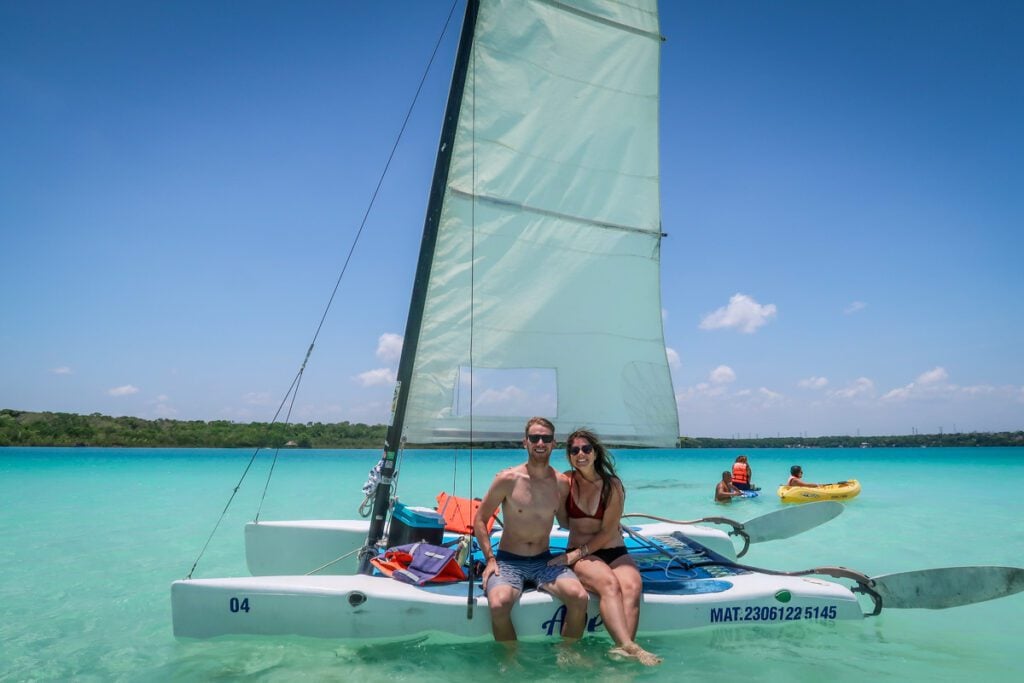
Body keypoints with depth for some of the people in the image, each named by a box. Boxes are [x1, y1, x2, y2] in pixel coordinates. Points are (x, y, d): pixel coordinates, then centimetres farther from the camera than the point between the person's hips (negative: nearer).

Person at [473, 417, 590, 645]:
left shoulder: (561, 485, 1)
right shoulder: (508, 479, -9)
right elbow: (479, 519, -1)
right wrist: (490, 559, -10)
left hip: (545, 561, 3)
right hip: (508, 560, -3)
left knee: (580, 597, -23)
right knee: (498, 604, -32)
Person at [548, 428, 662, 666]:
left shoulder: (613, 485, -1)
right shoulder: (565, 481, 2)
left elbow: (608, 532, -6)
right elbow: (564, 521, 9)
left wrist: (576, 554, -12)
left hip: (615, 552, 1)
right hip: (580, 555, -1)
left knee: (632, 586, -31)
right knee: (609, 584, -33)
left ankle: (621, 650, -47)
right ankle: (630, 647, -45)